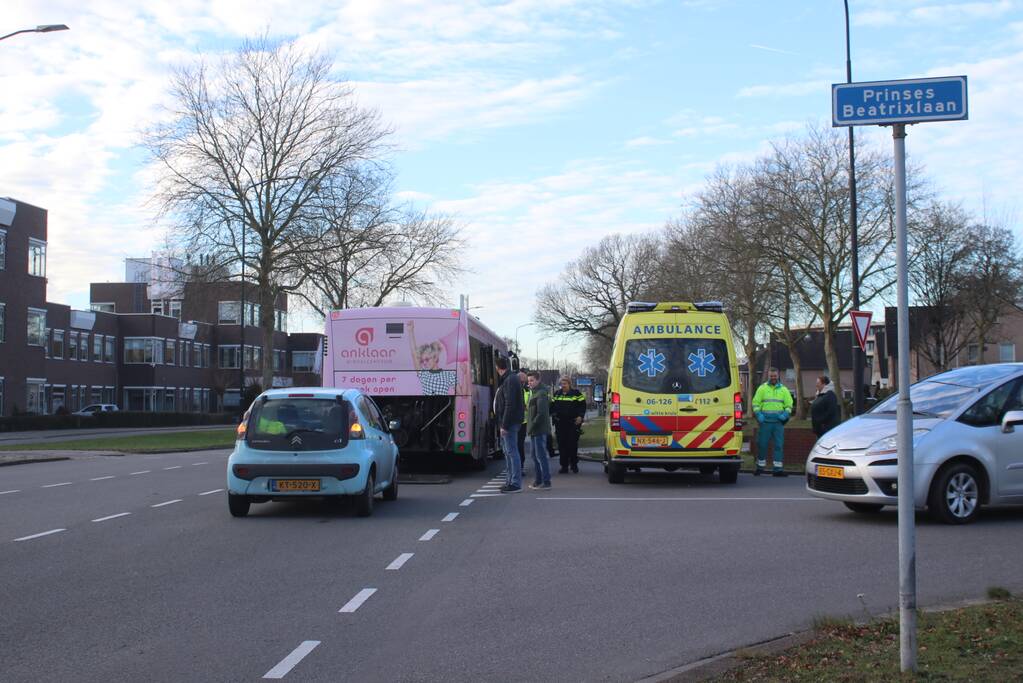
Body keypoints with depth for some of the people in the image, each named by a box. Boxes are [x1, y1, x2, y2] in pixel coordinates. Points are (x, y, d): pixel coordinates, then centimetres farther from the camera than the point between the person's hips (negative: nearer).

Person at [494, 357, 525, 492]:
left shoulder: (510, 381, -16)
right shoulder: (508, 379, 16)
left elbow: (510, 405, -22)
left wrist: (505, 425, -22)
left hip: (510, 423, -11)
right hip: (507, 423, 11)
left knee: (511, 452, -8)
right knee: (508, 452, 16)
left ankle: (515, 483, -7)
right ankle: (510, 481, 23)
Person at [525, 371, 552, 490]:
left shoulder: (541, 393, -14)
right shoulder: (533, 392, 18)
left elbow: (541, 413, -21)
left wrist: (533, 426, -18)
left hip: (540, 430, -10)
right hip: (534, 431, 10)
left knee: (541, 455, -8)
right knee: (535, 456, 15)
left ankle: (546, 482, -5)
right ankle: (538, 480, 23)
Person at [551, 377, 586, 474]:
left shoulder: (576, 394, 1)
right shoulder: (557, 394, 14)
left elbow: (583, 406, 0)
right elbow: (552, 406, 21)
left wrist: (580, 416, -11)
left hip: (573, 423, -4)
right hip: (560, 423, 4)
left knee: (573, 444, -4)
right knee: (562, 445, 2)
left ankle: (574, 465, 10)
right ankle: (564, 466, 7)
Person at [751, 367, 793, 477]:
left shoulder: (783, 389, 12)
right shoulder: (762, 388, 8)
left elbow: (789, 405, 13)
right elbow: (755, 403, 6)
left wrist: (786, 414, -5)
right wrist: (758, 414, -8)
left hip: (778, 422, 1)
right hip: (765, 421, -1)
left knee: (779, 445, -2)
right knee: (762, 444, 0)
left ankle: (778, 469, 1)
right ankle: (760, 467, 12)